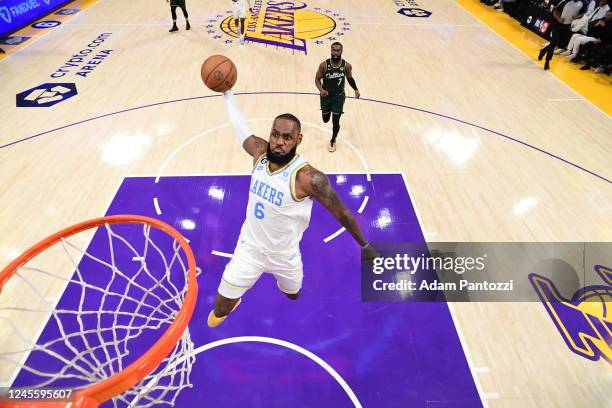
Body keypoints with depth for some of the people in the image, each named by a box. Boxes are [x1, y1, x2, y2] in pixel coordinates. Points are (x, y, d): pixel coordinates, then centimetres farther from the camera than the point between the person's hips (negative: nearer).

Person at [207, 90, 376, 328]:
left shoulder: (308, 178, -29)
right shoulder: (259, 151, -15)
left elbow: (342, 213, -17)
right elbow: (238, 122, 4)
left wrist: (365, 246, -6)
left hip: (284, 254, -2)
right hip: (249, 248, 3)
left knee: (293, 295, 30)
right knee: (220, 309, 8)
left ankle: (284, 282, 69)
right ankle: (232, 303, 48)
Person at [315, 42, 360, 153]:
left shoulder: (347, 66, -13)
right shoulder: (324, 65, -18)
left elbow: (350, 78, 7)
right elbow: (317, 79, -6)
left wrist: (356, 89, -6)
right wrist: (321, 90, -26)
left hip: (339, 96, 0)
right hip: (326, 95, 1)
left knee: (335, 121, -3)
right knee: (326, 119, 15)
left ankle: (333, 141, 25)